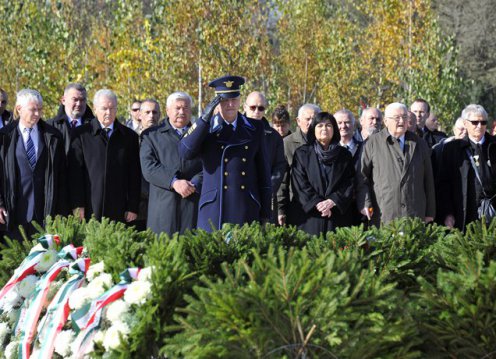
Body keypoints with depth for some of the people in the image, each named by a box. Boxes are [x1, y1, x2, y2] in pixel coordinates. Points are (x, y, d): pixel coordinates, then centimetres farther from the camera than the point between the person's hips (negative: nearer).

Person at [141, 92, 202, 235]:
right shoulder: (151, 135, 14)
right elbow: (148, 167, 0)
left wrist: (194, 184, -12)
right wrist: (174, 182, -14)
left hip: (194, 205, 1)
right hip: (163, 205, -1)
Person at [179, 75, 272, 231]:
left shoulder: (254, 128, 10)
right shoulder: (204, 128, 6)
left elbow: (264, 170, 11)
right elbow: (185, 152, -13)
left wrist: (265, 213, 8)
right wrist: (205, 118, -15)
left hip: (247, 211, 2)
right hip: (214, 211, -1)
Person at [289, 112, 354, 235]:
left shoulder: (344, 155, 13)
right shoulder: (302, 153, 7)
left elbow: (349, 184, 5)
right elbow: (299, 184, -1)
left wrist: (332, 201, -10)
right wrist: (317, 204, -12)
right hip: (308, 215, -1)